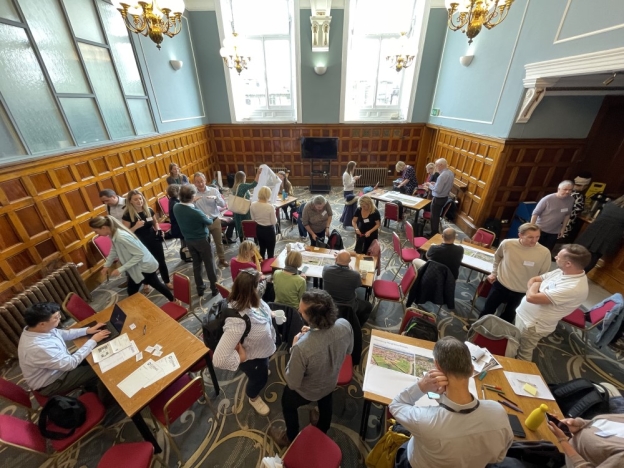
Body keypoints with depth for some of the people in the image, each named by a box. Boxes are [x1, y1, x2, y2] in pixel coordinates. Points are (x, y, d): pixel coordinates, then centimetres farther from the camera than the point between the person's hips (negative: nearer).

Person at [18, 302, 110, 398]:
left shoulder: (34, 329, -15)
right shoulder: (38, 348, -41)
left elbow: (63, 334, 4)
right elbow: (71, 364, -30)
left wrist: (87, 330, -6)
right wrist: (93, 341, -23)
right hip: (50, 384, -8)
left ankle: (92, 385, 29)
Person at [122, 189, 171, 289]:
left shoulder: (149, 210, -3)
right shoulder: (127, 215, -13)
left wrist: (158, 230, -3)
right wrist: (136, 226, -27)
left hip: (154, 241, 3)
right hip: (141, 244, -3)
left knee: (161, 261, 12)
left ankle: (167, 282, 29)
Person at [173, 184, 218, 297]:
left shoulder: (176, 207, -9)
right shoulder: (196, 212, -30)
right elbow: (209, 222, -13)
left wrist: (192, 202, 12)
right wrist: (207, 217, 9)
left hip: (188, 240, 7)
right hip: (202, 240, -6)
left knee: (196, 264, 19)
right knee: (209, 264, 8)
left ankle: (200, 288, 30)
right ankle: (215, 288, 20)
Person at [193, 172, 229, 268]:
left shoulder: (214, 190, -5)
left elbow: (223, 204, -8)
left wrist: (216, 198, -27)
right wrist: (192, 201, -29)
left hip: (215, 221, 1)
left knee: (219, 242, 14)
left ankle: (222, 260, 32)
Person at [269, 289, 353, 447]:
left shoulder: (302, 347, -45)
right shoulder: (345, 325, -30)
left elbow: (292, 383, -27)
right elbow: (348, 351, -7)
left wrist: (294, 348, -18)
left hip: (305, 391, -4)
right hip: (331, 382, 5)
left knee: (288, 407, 32)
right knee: (325, 405, 38)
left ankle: (291, 439, 60)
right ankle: (322, 432, 69)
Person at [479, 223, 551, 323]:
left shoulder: (544, 252, -20)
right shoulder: (507, 244, -18)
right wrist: (494, 273, 7)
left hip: (522, 293, 0)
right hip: (500, 285, 0)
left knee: (508, 317, 19)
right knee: (487, 311, 16)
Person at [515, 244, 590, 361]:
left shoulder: (574, 288, -31)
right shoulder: (562, 271, -4)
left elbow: (531, 297, -34)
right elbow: (533, 279, 7)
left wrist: (535, 285, -12)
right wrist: (534, 287, -15)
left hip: (532, 324, -8)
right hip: (523, 313, 8)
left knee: (523, 354, 15)